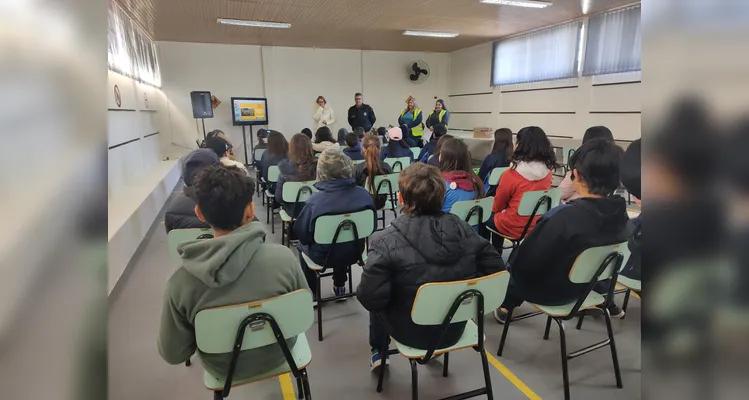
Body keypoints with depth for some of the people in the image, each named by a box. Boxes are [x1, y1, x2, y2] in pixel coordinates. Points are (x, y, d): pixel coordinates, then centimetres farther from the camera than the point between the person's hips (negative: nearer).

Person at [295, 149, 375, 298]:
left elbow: (301, 233, -14)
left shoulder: (315, 200, -28)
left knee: (302, 245, 30)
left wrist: (308, 241, 8)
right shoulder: (364, 195, -18)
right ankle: (339, 285, 48)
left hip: (323, 257, -3)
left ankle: (311, 291, 40)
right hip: (354, 253, 3)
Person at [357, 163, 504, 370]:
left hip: (412, 333, -3)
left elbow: (370, 298, -25)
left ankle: (378, 351, 40)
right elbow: (496, 270, -7)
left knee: (378, 303, 24)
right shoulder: (462, 228, -13)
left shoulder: (387, 242, -26)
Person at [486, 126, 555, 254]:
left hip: (516, 227, -6)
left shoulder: (512, 174, -23)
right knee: (498, 216, 27)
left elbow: (497, 206, -6)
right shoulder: (547, 171, -7)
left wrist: (495, 210, 18)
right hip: (539, 226, 6)